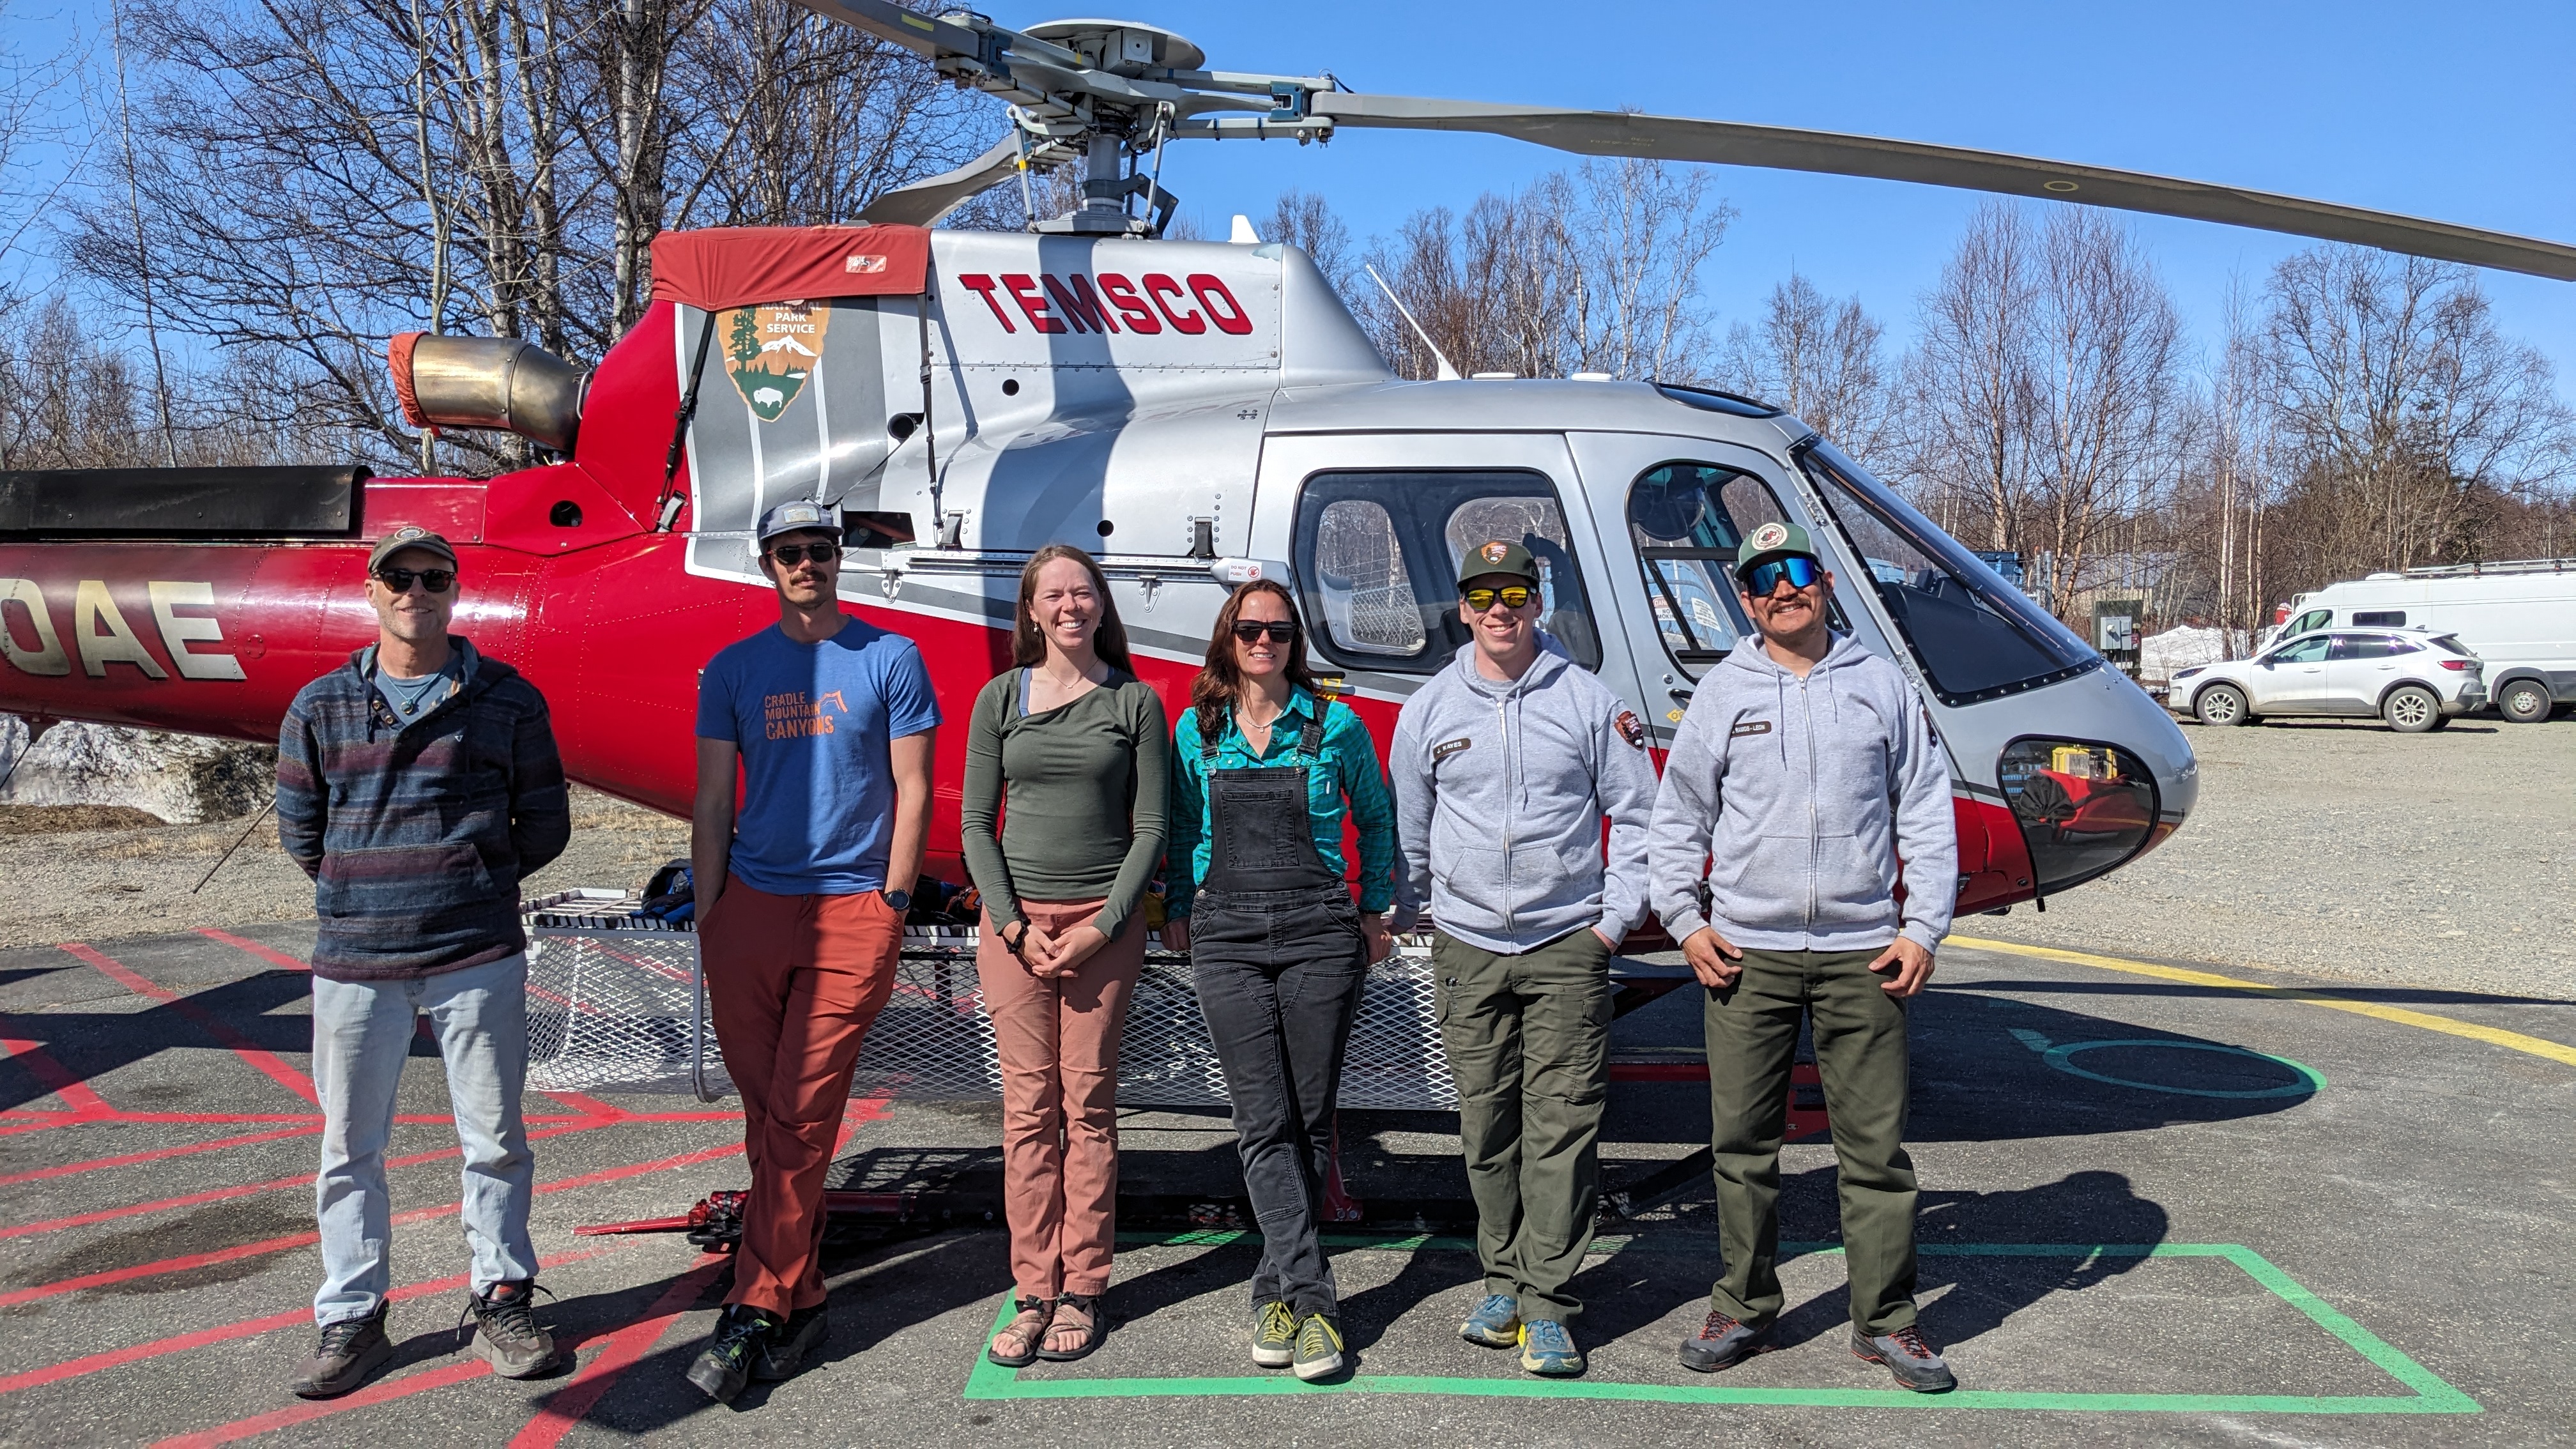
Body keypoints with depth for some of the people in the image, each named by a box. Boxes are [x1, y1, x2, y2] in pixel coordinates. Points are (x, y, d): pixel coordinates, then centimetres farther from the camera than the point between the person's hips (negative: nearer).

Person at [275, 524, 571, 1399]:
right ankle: (352, 1320, 22)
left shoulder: (507, 701, 1)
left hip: (478, 958, -1)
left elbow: (544, 825, 7)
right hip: (354, 962, 2)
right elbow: (299, 832, 13)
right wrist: (367, 897, 12)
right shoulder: (320, 709, 5)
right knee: (351, 1147, 9)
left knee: (494, 1138, 7)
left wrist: (475, 885, 10)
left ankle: (502, 1301, 21)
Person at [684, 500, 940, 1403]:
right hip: (751, 912, 3)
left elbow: (912, 792, 3)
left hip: (853, 914, -3)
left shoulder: (890, 659, 5)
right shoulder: (733, 670, 12)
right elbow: (712, 805, 12)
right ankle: (801, 1305, 18)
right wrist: (707, 921, 6)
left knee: (801, 1119, -6)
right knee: (768, 1122, 6)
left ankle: (757, 1308, 0)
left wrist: (889, 906, -3)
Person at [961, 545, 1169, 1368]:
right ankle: (1033, 1293, 10)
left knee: (1088, 1105, 1)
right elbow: (976, 823, 5)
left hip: (1105, 920, -1)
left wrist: (1101, 927, -8)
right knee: (1028, 1106, 2)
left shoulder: (1134, 703, 3)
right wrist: (1015, 925, -6)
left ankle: (1081, 1291, 10)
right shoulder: (1001, 699, 7)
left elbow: (1150, 829, 1)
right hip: (1014, 918, 1)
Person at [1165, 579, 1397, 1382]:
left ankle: (1279, 1289, 15)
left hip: (1320, 933, -1)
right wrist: (1176, 910, 13)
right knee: (1264, 1123, -5)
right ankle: (1313, 1297, -3)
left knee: (1309, 1120, 3)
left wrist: (1373, 910, 11)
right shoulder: (1196, 731, 7)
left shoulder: (1335, 727, 2)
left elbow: (1377, 818, 14)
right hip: (1228, 938, 1)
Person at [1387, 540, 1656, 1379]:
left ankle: (1548, 1306, 2)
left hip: (1567, 945, -2)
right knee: (1486, 1127, 7)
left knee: (1562, 1124, -4)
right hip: (1468, 948, 2)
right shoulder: (1428, 711, 8)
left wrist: (1617, 918, 1)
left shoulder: (1590, 702, 3)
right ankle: (1505, 1283, 21)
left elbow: (1636, 816, 6)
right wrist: (1403, 917, 13)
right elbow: (1409, 831, 17)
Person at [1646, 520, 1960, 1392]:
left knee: (1876, 1142, 3)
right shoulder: (1723, 694, 7)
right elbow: (1677, 818, 10)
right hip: (1746, 953, 0)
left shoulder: (1882, 686, 8)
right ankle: (1743, 1310, 20)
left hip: (1863, 952, 0)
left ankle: (1886, 1321, 16)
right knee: (1742, 1140, 6)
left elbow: (1926, 816, 8)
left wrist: (1922, 929, 0)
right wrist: (1685, 922, 1)